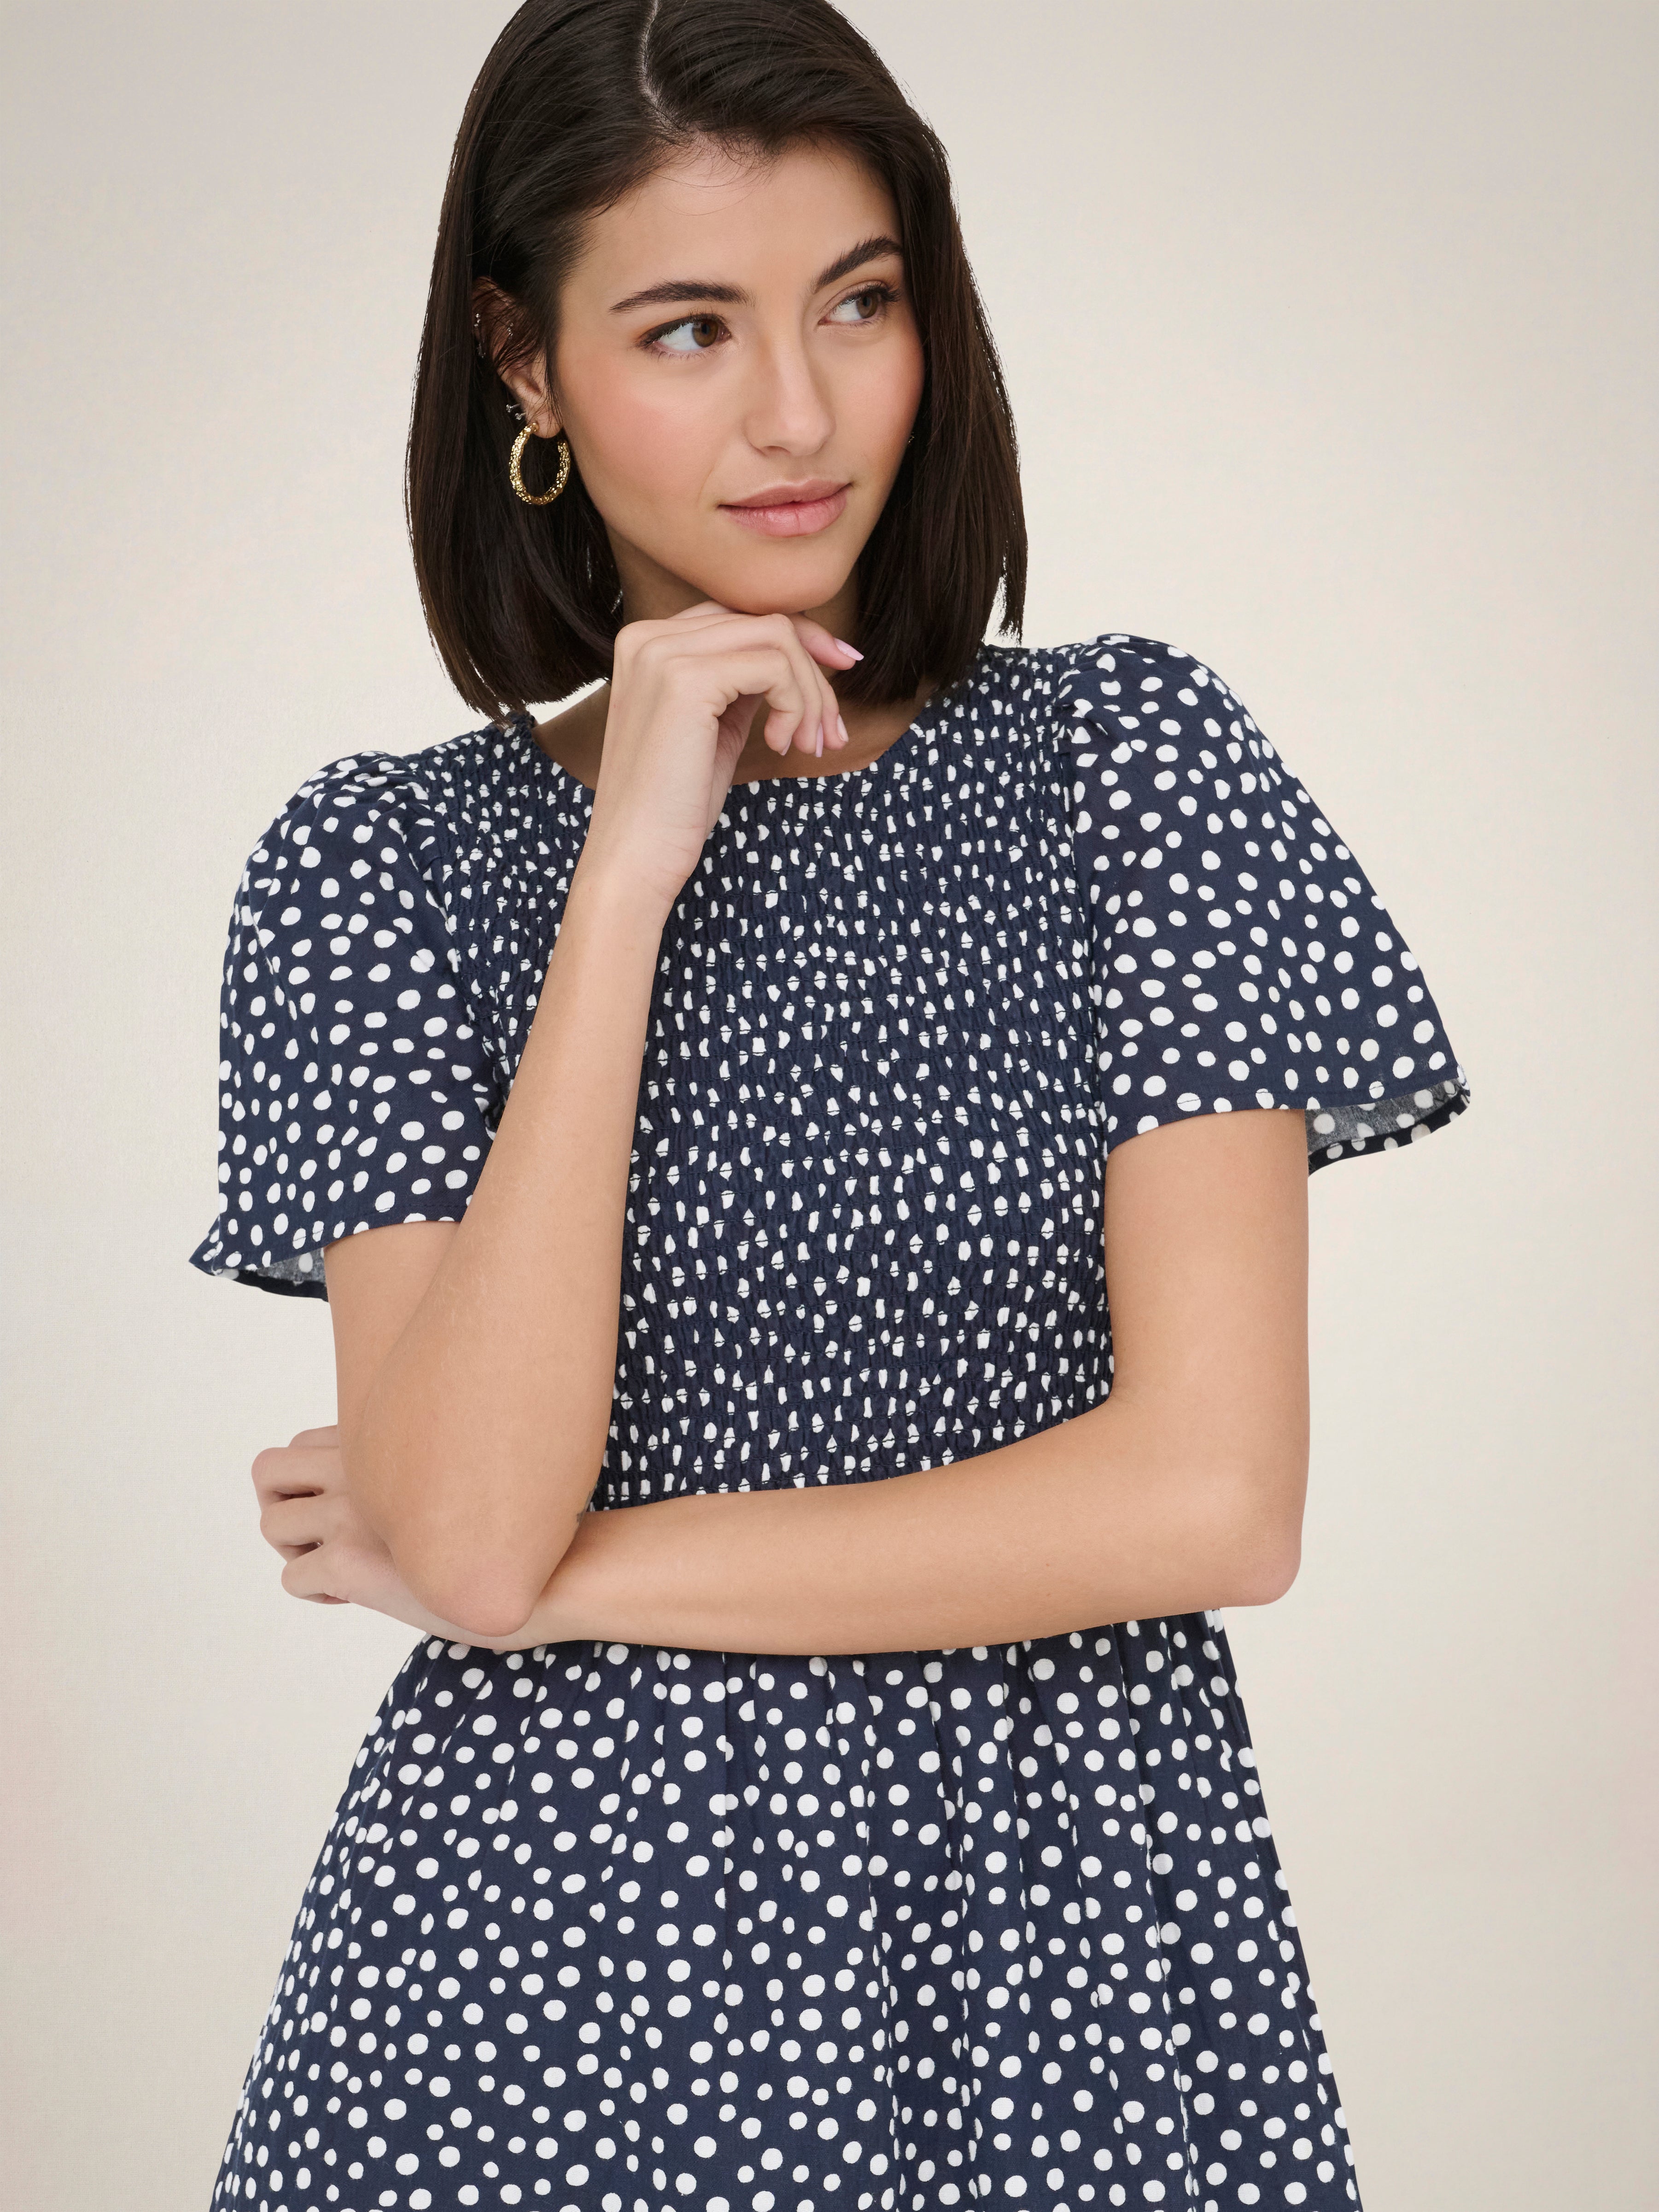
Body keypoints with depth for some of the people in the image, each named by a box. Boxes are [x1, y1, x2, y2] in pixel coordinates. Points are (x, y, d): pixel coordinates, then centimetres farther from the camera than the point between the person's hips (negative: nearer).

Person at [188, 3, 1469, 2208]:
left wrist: (557, 1576, -9)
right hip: (545, 1953, 1)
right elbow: (467, 1519, -14)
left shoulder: (1132, 758, -3)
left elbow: (1212, 1495, -12)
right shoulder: (379, 862, -1)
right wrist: (629, 871, -16)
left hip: (1065, 1945, 0)